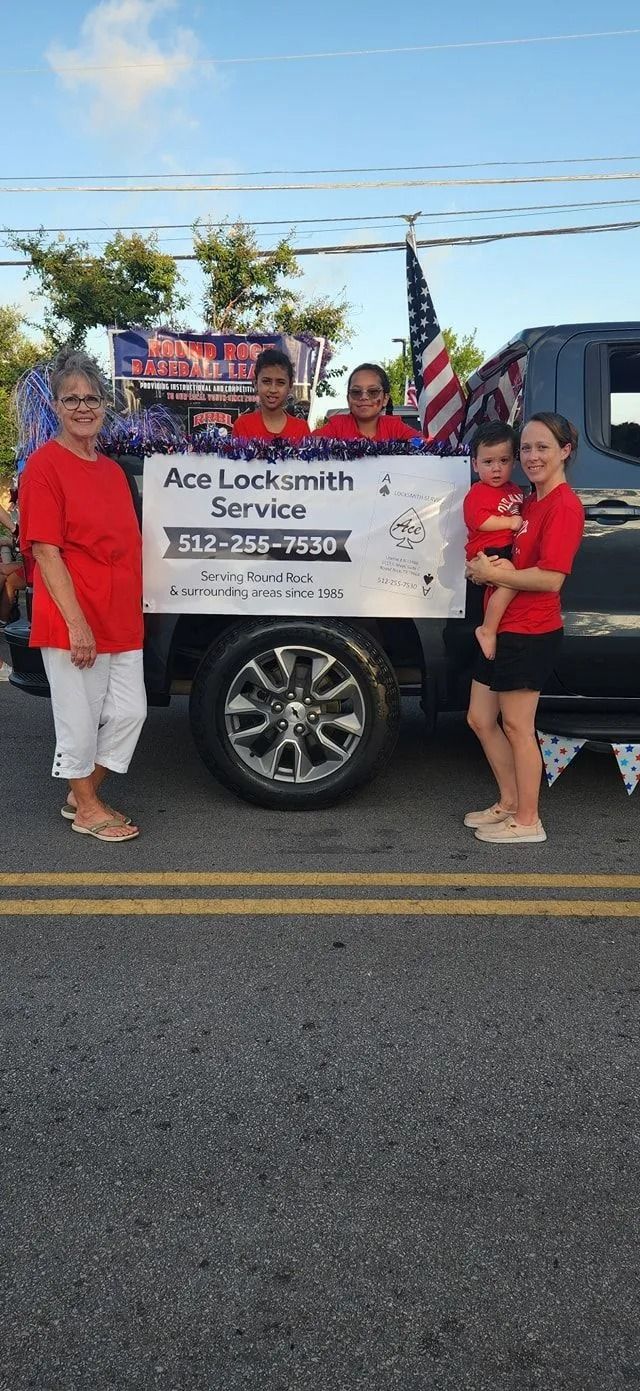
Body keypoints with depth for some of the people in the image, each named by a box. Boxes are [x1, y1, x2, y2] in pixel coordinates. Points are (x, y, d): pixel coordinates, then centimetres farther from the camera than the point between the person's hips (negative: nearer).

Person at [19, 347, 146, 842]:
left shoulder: (113, 470, 14)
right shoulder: (45, 466, -9)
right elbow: (45, 551, -14)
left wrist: (132, 609, 13)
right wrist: (77, 622, -19)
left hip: (122, 617, 7)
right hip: (72, 620, -7)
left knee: (130, 712, 10)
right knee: (80, 716, 4)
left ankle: (84, 793, 29)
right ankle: (86, 809, 23)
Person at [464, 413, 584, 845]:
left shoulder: (564, 505, -15)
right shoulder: (530, 502, 15)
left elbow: (551, 578, -22)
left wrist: (491, 574, -15)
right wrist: (485, 566, -3)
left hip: (530, 634, -10)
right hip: (502, 629, 10)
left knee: (517, 727, 1)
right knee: (481, 719, 16)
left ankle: (527, 821, 16)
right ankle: (509, 802, 31)